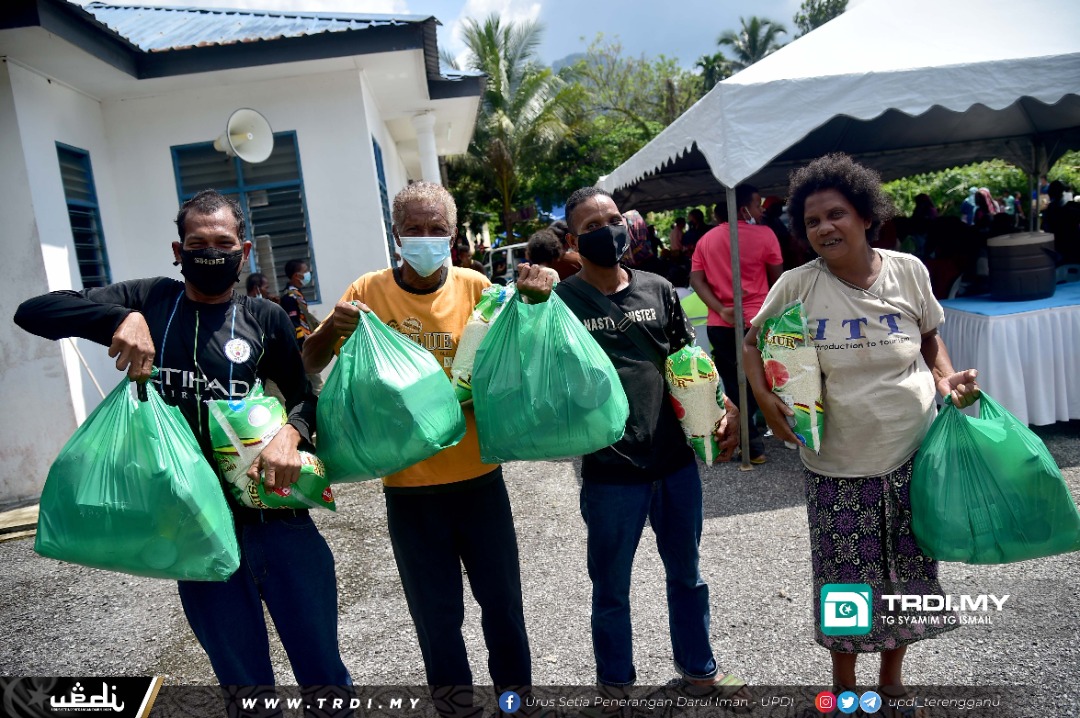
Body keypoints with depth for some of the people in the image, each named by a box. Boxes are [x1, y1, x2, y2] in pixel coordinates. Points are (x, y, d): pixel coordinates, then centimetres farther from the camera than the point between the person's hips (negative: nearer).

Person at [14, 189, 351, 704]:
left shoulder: (266, 319, 3)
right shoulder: (150, 300, 4)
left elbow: (306, 396, 4)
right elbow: (33, 311, -1)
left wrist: (289, 434, -18)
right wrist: (119, 318, -19)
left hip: (277, 514, 0)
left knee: (322, 669, 10)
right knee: (242, 678, 16)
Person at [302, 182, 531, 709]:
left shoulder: (476, 287, -3)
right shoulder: (369, 292, -4)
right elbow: (309, 364, -1)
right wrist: (332, 330, -22)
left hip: (478, 473, 1)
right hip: (408, 482, 0)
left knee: (502, 600, 15)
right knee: (436, 614, 14)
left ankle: (517, 692, 37)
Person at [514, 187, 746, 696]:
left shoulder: (658, 289, 4)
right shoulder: (562, 299, -8)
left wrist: (725, 405, 0)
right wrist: (534, 305, -24)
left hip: (676, 460, 4)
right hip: (610, 471, -4)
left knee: (686, 574, 22)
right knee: (611, 589, 14)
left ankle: (698, 667, 45)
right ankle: (615, 684, 37)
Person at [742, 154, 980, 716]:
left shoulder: (908, 271, -4)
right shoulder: (796, 286, -10)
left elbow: (930, 337, 12)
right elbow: (753, 343, 3)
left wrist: (947, 379, -6)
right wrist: (766, 400, -13)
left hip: (914, 455, 2)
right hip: (838, 465, -2)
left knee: (910, 577, 15)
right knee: (844, 584, 8)